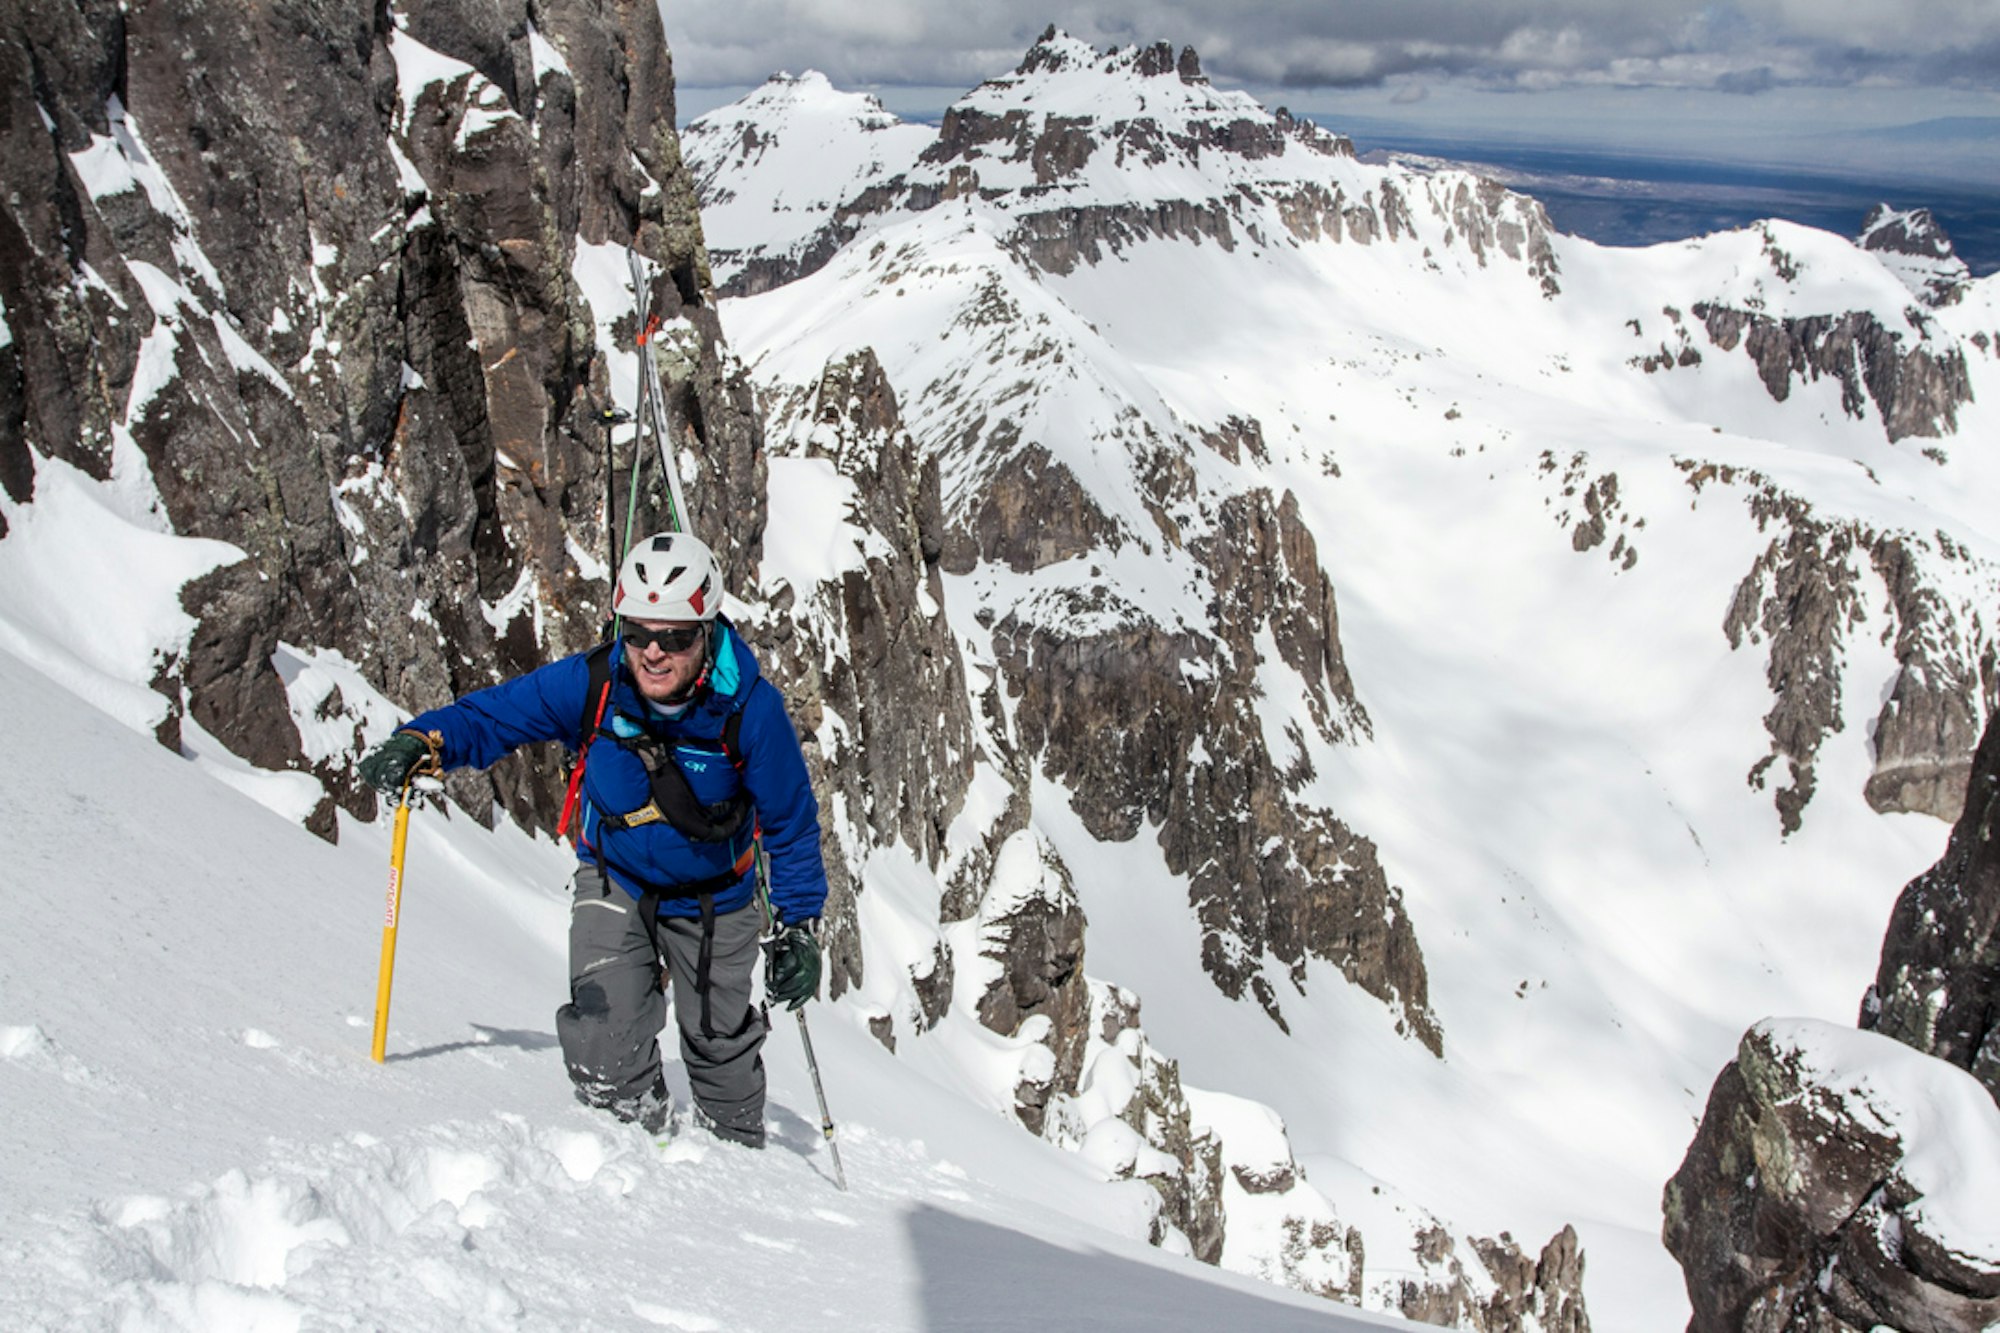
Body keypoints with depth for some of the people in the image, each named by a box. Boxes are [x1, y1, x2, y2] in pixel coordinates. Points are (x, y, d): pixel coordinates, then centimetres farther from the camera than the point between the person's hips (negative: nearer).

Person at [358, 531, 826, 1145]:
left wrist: (798, 927, -15)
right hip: (615, 878, 1)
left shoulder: (750, 708, -28)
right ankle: (639, 1136, 19)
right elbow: (492, 714, -15)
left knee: (720, 1040, 14)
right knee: (604, 1041, -12)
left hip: (713, 897, -1)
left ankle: (737, 1148, 43)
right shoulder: (589, 684, -25)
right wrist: (424, 742, -36)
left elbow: (792, 822, -16)